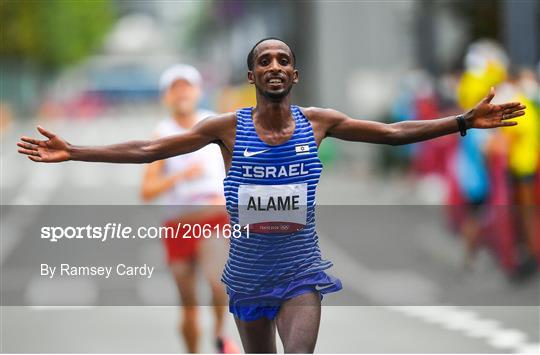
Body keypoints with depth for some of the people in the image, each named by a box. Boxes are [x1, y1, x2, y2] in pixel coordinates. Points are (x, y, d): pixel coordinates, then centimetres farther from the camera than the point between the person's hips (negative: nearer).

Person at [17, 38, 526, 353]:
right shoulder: (228, 127, -6)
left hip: (300, 269, 0)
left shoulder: (317, 122, -2)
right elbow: (147, 149, -7)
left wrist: (465, 121, -3)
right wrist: (73, 153, -14)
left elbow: (395, 132, 3)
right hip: (248, 270, 1)